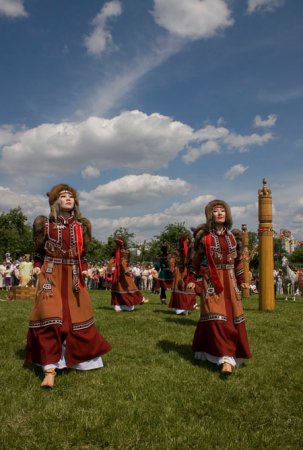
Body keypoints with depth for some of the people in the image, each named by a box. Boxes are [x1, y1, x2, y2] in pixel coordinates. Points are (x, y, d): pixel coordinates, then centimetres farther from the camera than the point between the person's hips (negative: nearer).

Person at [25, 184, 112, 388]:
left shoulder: (81, 226, 6)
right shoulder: (45, 224, -1)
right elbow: (39, 251, 7)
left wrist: (84, 269, -2)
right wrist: (37, 267, -8)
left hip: (73, 277, 3)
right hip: (51, 276, -2)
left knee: (78, 317, 10)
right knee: (49, 316, -12)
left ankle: (84, 357, 32)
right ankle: (50, 369, -8)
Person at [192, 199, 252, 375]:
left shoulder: (233, 235, 8)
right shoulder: (204, 235, -2)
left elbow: (238, 260, 15)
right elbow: (196, 261, 1)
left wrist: (242, 280, 16)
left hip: (230, 281, 4)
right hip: (212, 281, -4)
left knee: (233, 317, 6)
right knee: (216, 317, -9)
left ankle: (234, 353, 22)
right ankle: (226, 358, -8)